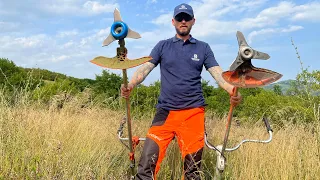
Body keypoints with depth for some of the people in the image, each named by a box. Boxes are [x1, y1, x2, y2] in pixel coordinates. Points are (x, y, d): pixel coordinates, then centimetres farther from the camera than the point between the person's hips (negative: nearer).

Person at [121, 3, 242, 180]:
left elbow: (217, 72, 0)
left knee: (193, 165, 7)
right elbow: (145, 68, -2)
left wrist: (232, 91, -21)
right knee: (148, 158, -9)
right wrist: (130, 85, -23)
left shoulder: (203, 48, 10)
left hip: (194, 112, 1)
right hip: (166, 111, 0)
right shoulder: (162, 46, 10)